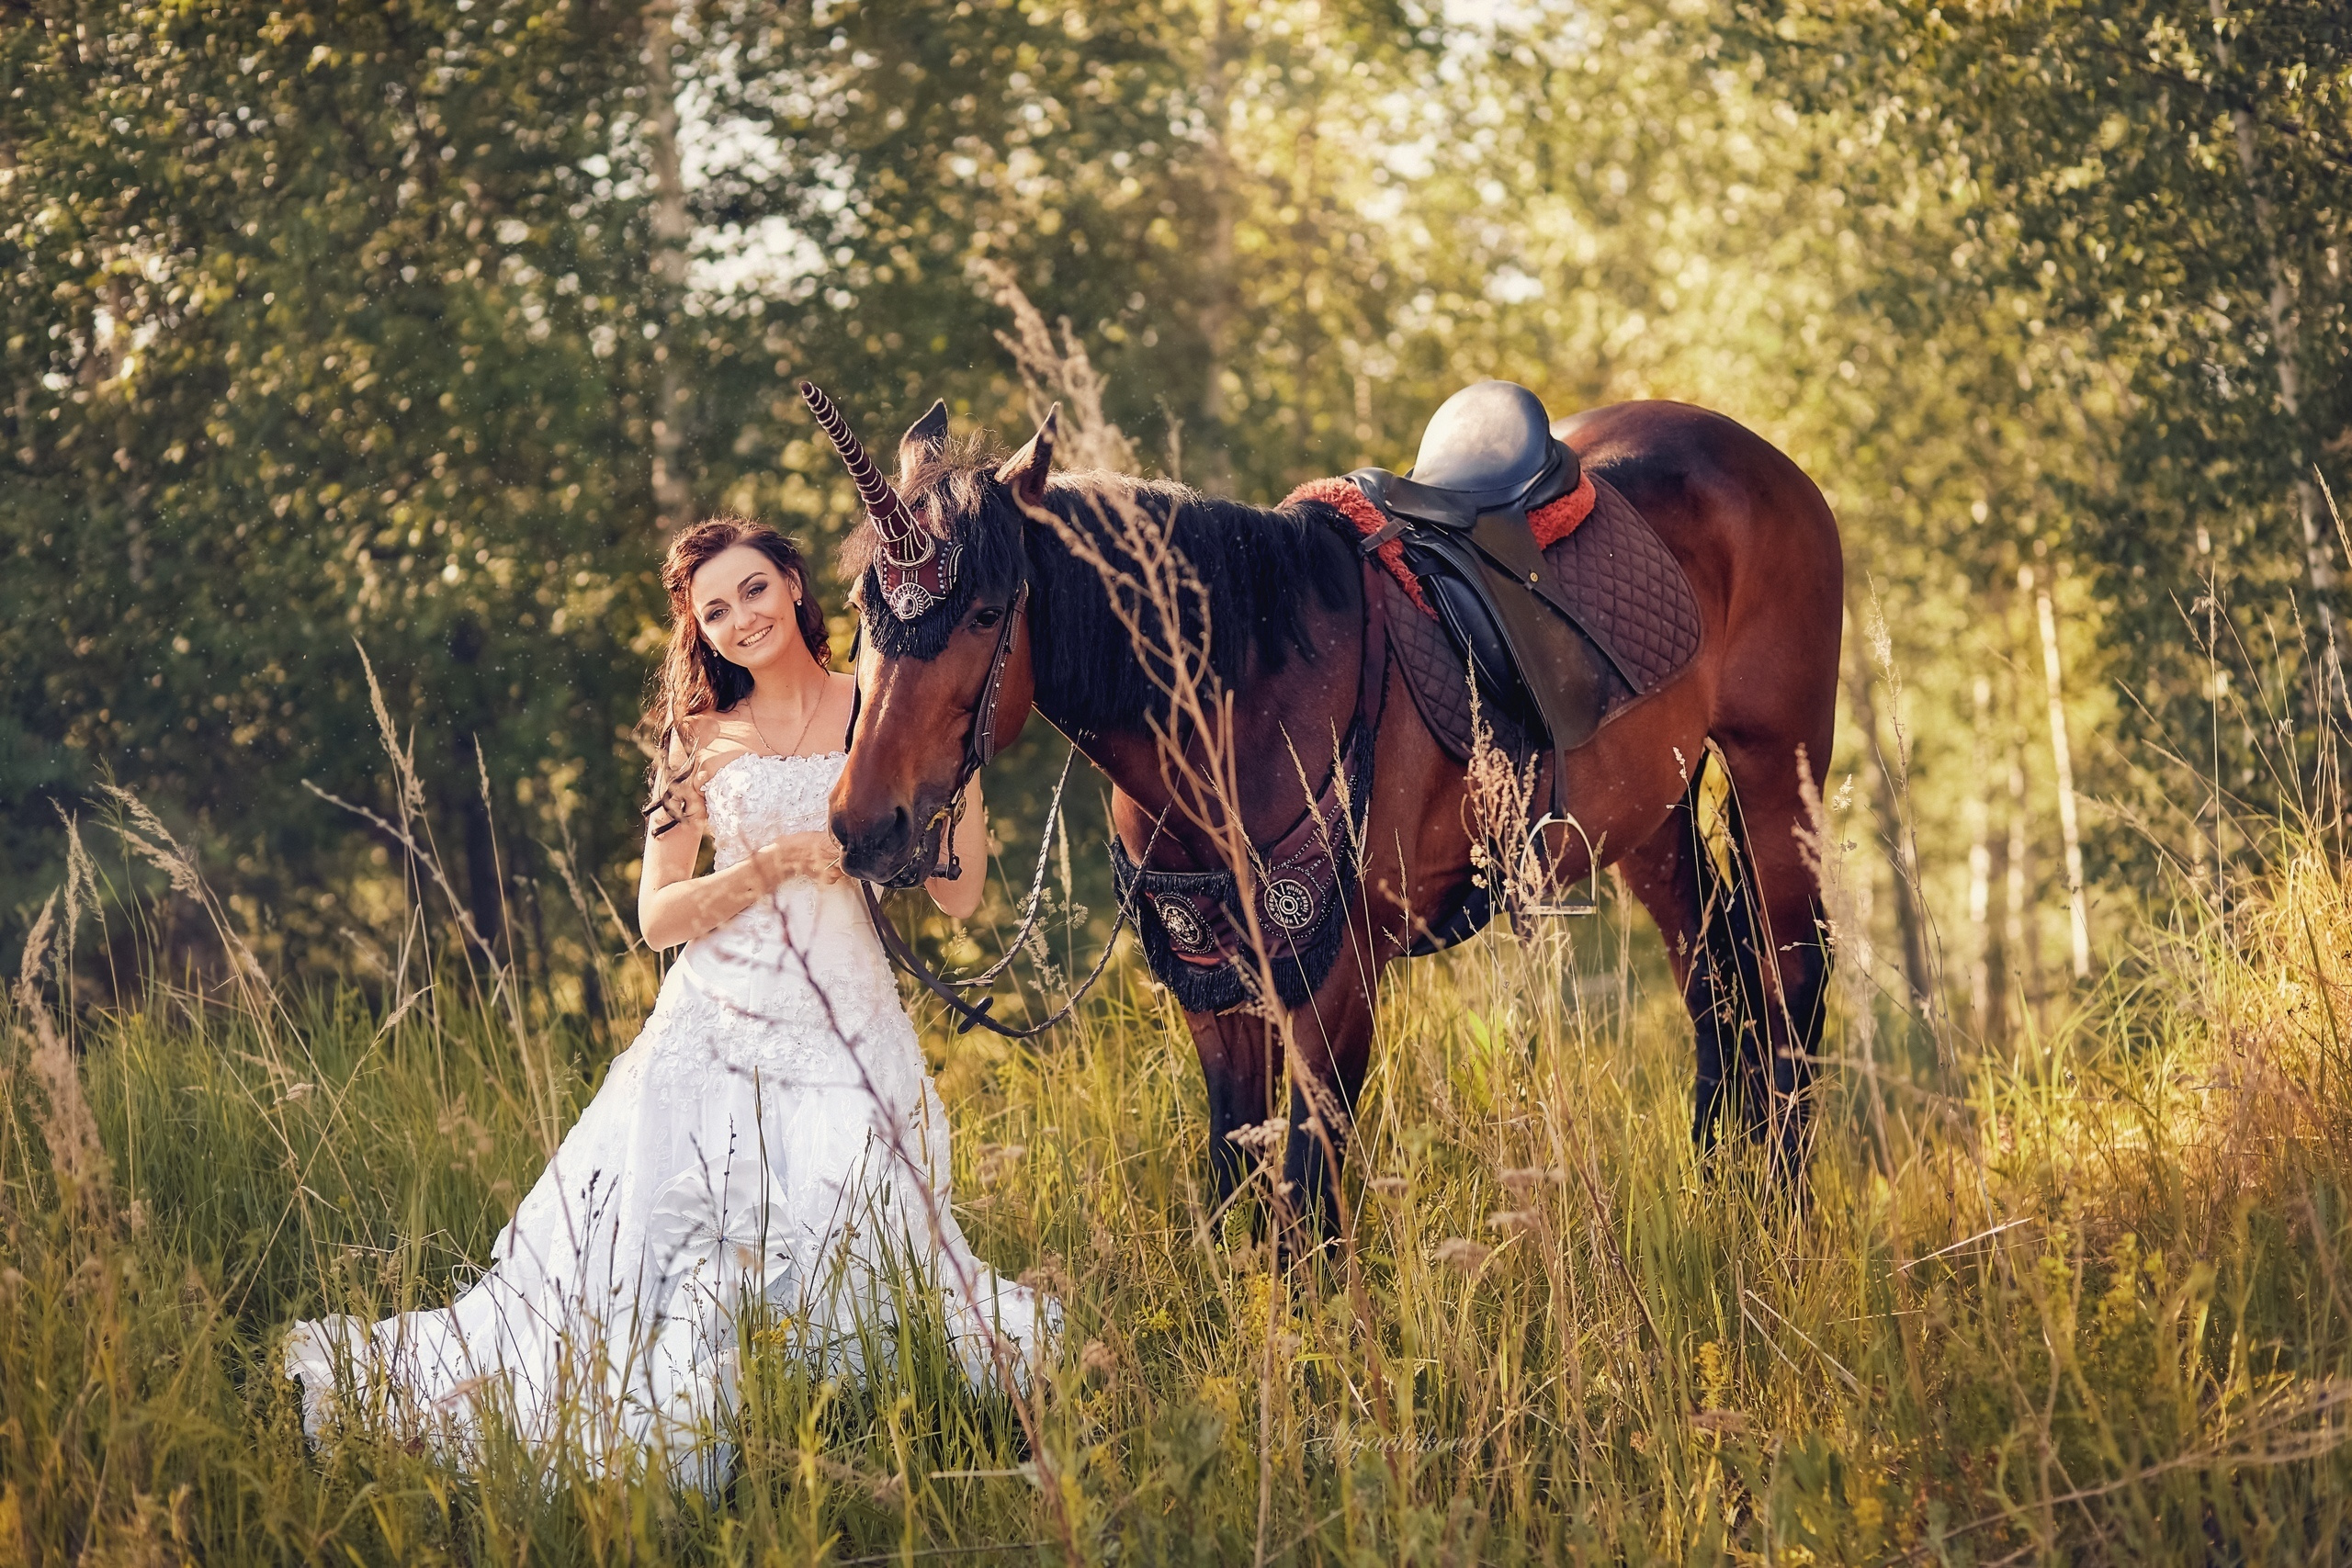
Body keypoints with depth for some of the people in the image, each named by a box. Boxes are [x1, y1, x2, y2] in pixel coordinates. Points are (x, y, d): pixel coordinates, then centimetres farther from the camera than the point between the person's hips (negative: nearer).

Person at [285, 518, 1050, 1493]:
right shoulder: (701, 739, 7)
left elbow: (958, 893, 0)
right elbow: (658, 918, -1)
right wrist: (783, 860, -13)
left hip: (846, 1034, -1)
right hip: (716, 1033, 1)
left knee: (859, 1262, -13)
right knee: (675, 1261, -4)